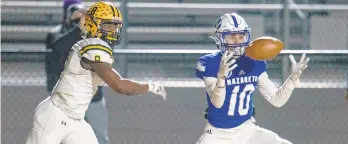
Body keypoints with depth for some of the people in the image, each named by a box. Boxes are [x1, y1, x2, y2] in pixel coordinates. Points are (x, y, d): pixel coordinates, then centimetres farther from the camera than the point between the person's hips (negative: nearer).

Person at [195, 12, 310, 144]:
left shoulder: (254, 64, -2)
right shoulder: (210, 63, -14)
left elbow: (277, 100, 0)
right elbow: (217, 103, -27)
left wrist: (294, 77, -14)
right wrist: (221, 76, -44)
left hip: (246, 130, 3)